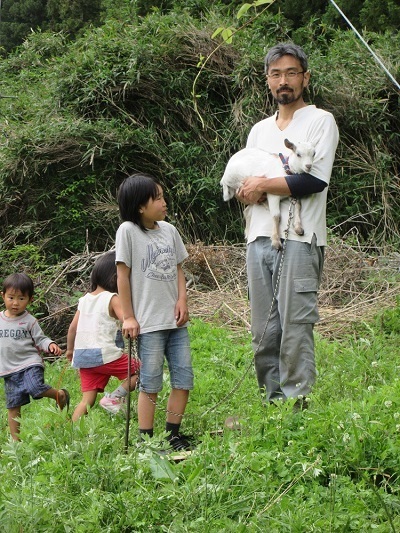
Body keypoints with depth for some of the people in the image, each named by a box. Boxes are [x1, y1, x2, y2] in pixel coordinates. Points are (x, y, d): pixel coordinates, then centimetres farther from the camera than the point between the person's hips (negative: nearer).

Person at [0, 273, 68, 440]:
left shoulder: (29, 321, -3)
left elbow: (40, 340, -1)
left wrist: (50, 345, -20)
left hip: (30, 363, -4)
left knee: (35, 388, -30)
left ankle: (60, 395, -1)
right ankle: (15, 440, 15)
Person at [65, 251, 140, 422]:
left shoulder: (84, 300, 14)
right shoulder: (112, 299, -6)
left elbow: (73, 327, 18)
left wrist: (69, 349, 29)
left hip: (82, 356, 7)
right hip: (105, 355, -7)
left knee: (87, 399, 9)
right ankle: (114, 398, -6)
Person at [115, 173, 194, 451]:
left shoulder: (169, 230, 9)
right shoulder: (128, 231, -7)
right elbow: (123, 275, -6)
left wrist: (182, 299, -1)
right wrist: (128, 316, -7)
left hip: (175, 319, 6)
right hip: (148, 322, -6)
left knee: (184, 378, 5)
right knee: (151, 383, -3)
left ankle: (173, 433, 16)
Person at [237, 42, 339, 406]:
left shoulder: (320, 121, 3)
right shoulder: (259, 130, 22)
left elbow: (315, 180, -11)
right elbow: (241, 183, 20)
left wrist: (263, 184, -6)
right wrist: (248, 193, -4)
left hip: (299, 238, -6)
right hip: (259, 238, 6)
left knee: (295, 327, -11)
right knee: (263, 332, 4)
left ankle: (297, 404, -9)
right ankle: (273, 403, 9)